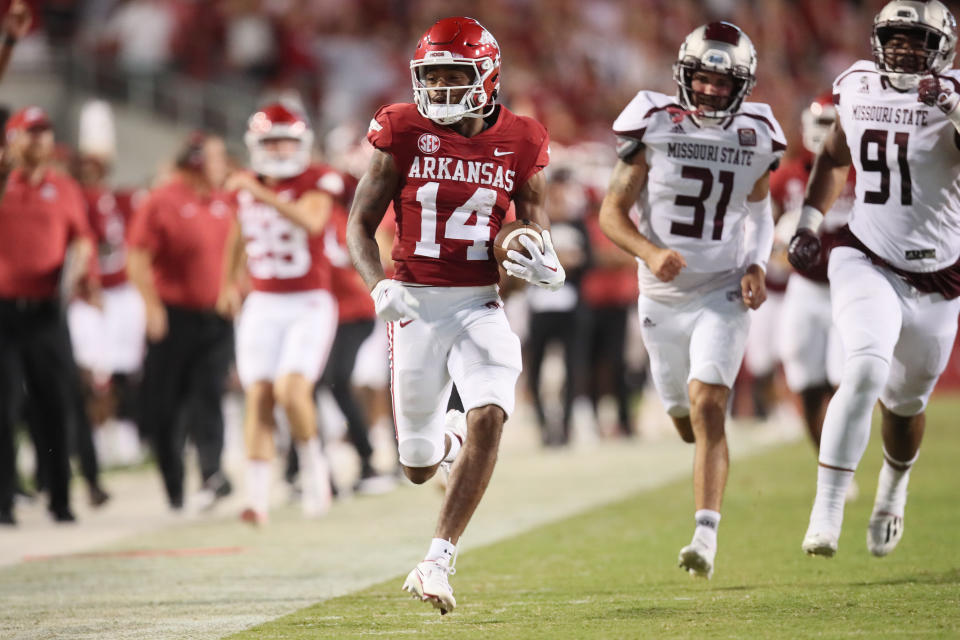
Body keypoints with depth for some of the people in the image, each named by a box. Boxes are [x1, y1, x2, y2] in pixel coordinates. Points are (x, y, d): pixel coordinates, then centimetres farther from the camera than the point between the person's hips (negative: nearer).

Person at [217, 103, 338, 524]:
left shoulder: (315, 182, -9)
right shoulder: (245, 190, 6)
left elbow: (311, 221, -31)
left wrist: (263, 194, -37)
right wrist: (229, 283, 34)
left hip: (309, 304, -4)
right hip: (263, 306, 4)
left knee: (292, 391, -20)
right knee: (258, 396, -5)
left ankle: (312, 463, 8)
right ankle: (257, 498, -5)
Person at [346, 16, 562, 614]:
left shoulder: (518, 144, 0)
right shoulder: (403, 133, -4)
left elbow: (536, 224, 13)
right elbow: (361, 223, 0)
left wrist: (548, 266, -10)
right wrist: (379, 285, -18)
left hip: (480, 306, 0)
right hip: (417, 306, 0)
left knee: (489, 417, -26)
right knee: (419, 469, 7)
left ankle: (438, 560, -20)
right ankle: (447, 437, 48)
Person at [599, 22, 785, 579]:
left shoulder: (756, 137, -4)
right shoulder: (655, 127, -11)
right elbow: (612, 211, -7)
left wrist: (758, 266, -2)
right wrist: (650, 252, -25)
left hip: (724, 293, -1)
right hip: (663, 296, 1)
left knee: (706, 408, -19)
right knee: (688, 421, 15)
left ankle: (707, 538, -24)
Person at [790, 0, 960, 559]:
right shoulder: (859, 89, -1)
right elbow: (834, 159, 17)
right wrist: (809, 223, 9)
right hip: (868, 261, 0)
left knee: (905, 403, 16)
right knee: (867, 370, -26)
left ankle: (894, 491, 49)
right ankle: (827, 511, -23)